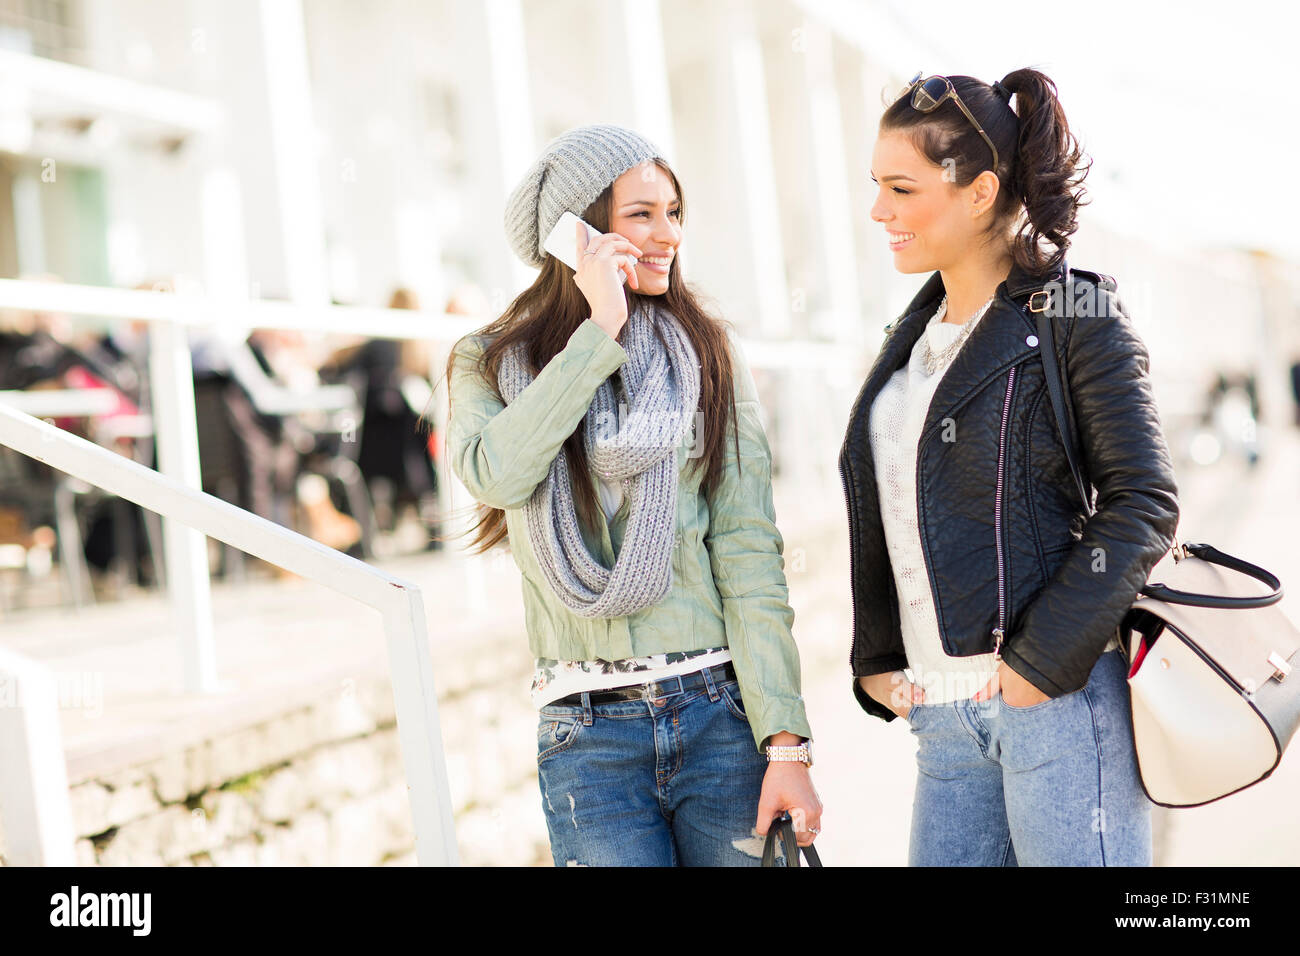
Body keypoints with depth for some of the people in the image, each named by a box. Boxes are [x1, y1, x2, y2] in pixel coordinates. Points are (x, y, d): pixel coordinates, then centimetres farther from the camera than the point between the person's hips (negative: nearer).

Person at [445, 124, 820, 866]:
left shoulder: (708, 355, 5)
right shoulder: (492, 361, 5)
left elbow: (749, 553, -1)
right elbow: (496, 474, -17)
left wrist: (786, 741, -7)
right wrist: (600, 334, -13)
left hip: (720, 709, 1)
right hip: (589, 729, -1)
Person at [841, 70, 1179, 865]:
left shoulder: (1074, 315, -6)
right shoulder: (918, 333, 15)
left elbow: (1145, 505, -11)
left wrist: (1042, 660, -16)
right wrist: (877, 664, 10)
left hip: (1056, 698, -7)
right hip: (942, 712, 7)